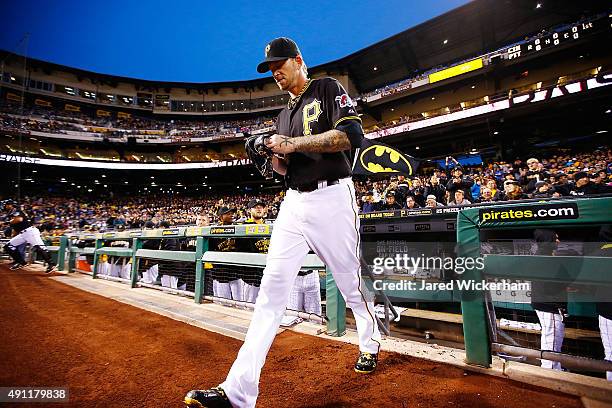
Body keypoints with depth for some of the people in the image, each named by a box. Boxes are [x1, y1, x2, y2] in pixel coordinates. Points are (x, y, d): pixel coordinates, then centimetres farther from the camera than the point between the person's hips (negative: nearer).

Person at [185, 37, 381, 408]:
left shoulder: (328, 88, 4)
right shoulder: (284, 115, 23)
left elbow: (352, 134, -13)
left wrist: (294, 144, -15)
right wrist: (273, 158, 1)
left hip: (332, 198, -5)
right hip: (294, 202, 6)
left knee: (351, 282, 7)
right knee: (272, 287, -3)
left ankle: (370, 344, 37)